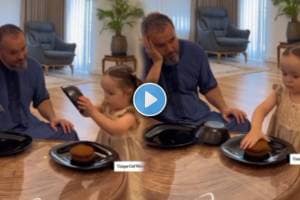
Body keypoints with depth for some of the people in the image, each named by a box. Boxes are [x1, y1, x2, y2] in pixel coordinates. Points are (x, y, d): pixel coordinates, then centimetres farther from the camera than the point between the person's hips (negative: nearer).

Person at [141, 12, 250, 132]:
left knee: (242, 125, -12)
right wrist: (157, 62, -24)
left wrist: (224, 108, 0)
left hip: (198, 116, 5)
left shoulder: (194, 51, 3)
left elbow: (209, 87, 17)